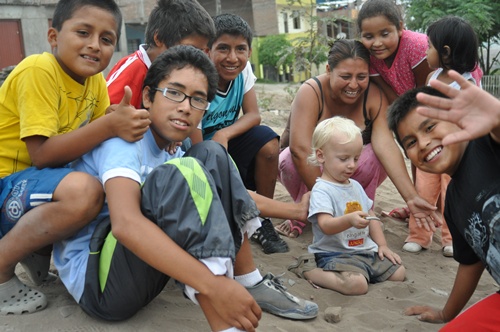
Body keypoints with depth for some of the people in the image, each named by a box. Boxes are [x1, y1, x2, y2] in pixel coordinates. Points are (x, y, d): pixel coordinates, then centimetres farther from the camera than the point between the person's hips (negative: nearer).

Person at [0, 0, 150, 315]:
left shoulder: (95, 80, 3)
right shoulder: (38, 70, -20)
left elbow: (97, 137, -2)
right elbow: (41, 153, -26)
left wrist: (133, 123, -22)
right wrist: (111, 126, -35)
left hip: (38, 178, 8)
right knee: (83, 191, -34)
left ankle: (37, 250, 9)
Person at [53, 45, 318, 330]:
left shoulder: (173, 151, 8)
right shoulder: (125, 136, -17)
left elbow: (227, 193, 13)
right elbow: (125, 224, -35)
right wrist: (213, 285, -41)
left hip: (142, 268, 8)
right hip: (93, 280, -8)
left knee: (211, 156, -1)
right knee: (183, 173, -29)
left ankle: (249, 284, -4)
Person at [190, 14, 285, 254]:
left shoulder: (243, 70, -10)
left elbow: (253, 115, -11)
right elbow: (196, 150, -26)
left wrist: (224, 135, -30)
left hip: (226, 146, 5)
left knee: (266, 140, -24)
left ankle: (263, 222, -8)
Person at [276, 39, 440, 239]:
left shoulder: (374, 95, -19)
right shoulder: (311, 92, -26)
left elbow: (386, 145, -31)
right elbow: (300, 150, -37)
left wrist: (411, 197, -42)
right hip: (306, 169, -2)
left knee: (376, 158, -29)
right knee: (290, 160, -35)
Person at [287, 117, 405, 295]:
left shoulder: (356, 186, 14)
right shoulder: (321, 190, -14)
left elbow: (371, 217, 21)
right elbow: (325, 225, -26)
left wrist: (382, 245, 13)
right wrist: (349, 220, -43)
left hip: (366, 250, 9)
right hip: (335, 254, -8)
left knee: (398, 272, 3)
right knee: (357, 284, -30)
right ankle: (307, 270, -10)